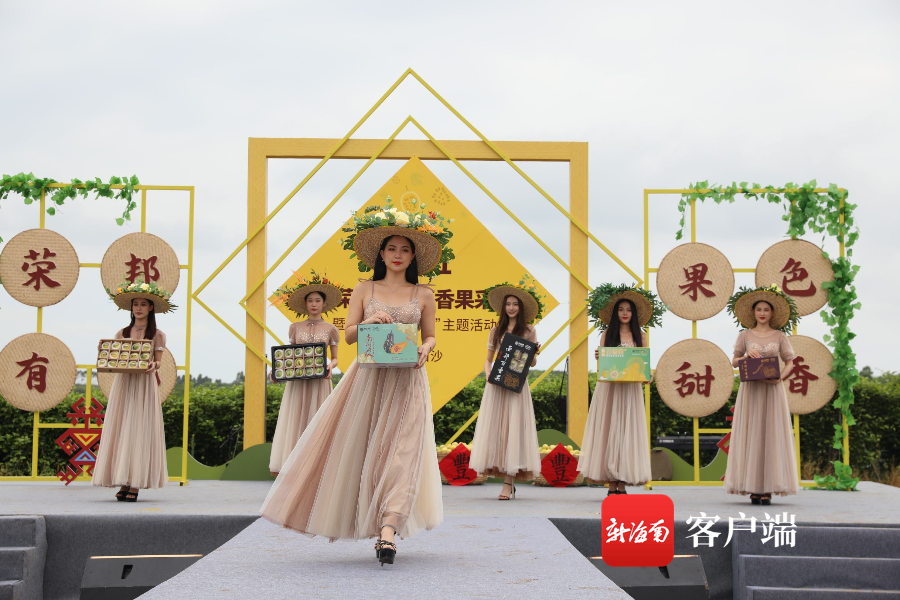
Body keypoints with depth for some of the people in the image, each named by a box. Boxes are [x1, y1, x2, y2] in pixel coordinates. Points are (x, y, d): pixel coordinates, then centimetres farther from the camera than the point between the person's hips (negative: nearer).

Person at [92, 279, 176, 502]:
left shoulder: (157, 335, 6)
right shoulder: (122, 334, 14)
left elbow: (158, 363, 0)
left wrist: (153, 365, -22)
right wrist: (106, 354, -8)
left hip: (145, 385, -3)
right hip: (123, 383, 3)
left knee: (139, 432, -7)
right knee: (120, 431, -2)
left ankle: (135, 485, -8)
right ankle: (123, 483, -1)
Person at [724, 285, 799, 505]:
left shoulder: (780, 336, 7)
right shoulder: (745, 336, 8)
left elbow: (790, 363, 6)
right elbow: (734, 361, 10)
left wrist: (780, 377, -12)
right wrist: (746, 356, -10)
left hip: (772, 390, 0)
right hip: (750, 389, 0)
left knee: (771, 435, -3)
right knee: (750, 435, -2)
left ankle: (768, 488, -2)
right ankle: (753, 487, 0)